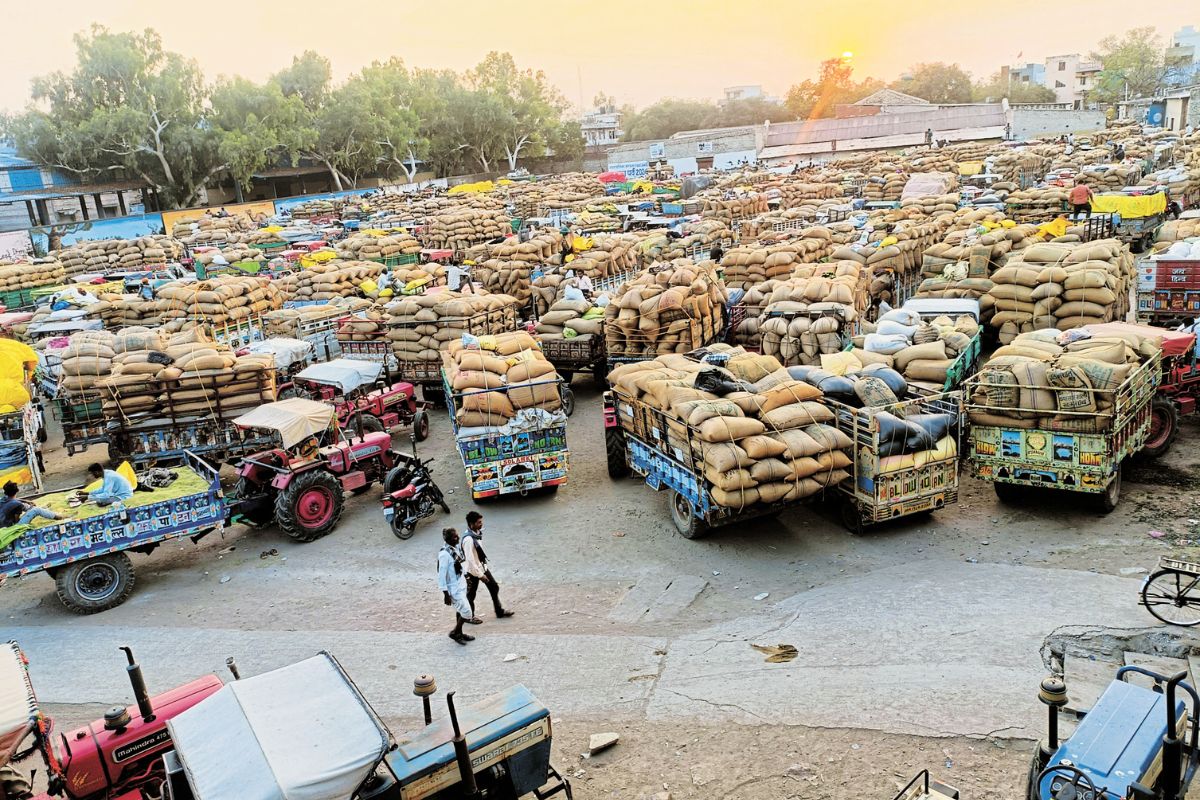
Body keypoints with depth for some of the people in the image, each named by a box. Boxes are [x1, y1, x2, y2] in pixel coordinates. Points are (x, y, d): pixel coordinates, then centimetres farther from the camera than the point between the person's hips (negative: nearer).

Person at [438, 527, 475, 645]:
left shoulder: (455, 548, -1)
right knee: (467, 612, -2)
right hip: (454, 589, -8)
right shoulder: (444, 554, -27)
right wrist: (446, 594, -21)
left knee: (460, 611, 21)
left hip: (461, 585, 8)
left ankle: (459, 633, 37)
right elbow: (441, 575, -23)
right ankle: (455, 632, 18)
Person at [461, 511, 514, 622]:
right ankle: (469, 616, 31)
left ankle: (499, 611, 30)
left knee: (494, 587, 15)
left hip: (482, 566, 9)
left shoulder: (478, 532, -3)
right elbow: (470, 559, -28)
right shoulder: (468, 539, -31)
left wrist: (483, 571, 18)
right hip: (473, 571, -8)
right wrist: (480, 575, -21)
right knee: (471, 594, 11)